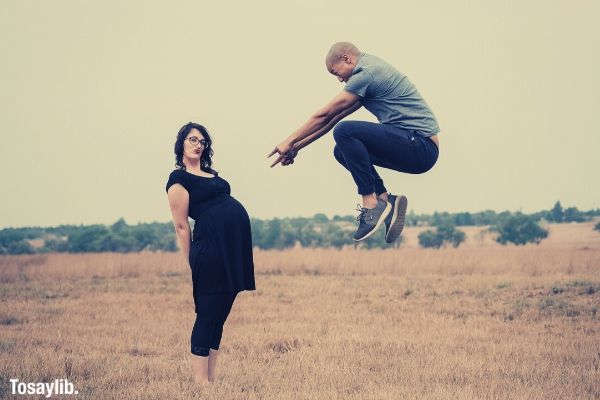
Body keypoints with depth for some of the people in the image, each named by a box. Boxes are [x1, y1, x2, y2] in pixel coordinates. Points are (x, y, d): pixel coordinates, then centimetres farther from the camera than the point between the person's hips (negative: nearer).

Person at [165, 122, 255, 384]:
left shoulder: (210, 174, 22)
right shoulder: (179, 178, -2)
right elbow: (181, 226, -4)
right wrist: (191, 264, -5)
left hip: (236, 245, 8)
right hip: (211, 244, -8)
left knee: (219, 315, 9)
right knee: (207, 315, -5)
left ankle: (210, 378, 13)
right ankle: (201, 381, -2)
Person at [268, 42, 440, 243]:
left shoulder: (366, 73, -10)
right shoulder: (371, 69, 21)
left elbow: (325, 115, -6)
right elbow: (332, 118, 24)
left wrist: (290, 142, 4)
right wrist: (297, 147, 24)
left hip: (421, 146, -10)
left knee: (344, 132, -21)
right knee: (342, 151, 15)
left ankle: (371, 204, -17)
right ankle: (386, 199, 2)